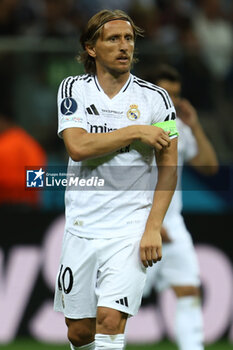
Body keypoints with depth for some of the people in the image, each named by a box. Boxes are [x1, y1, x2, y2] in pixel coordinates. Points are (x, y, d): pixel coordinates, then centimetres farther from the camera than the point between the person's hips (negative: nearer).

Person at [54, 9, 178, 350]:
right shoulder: (73, 89, 4)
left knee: (110, 320, -18)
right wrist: (135, 133, -12)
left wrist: (153, 229, -9)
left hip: (131, 231, -2)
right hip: (81, 229, 2)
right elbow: (78, 146, -12)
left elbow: (169, 168, 0)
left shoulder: (156, 98, 1)